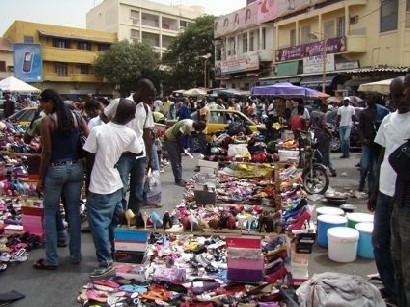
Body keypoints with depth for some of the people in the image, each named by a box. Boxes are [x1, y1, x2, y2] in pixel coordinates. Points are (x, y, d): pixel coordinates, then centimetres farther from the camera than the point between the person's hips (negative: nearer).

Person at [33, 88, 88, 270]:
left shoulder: (47, 121, -11)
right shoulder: (76, 117, 3)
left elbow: (47, 152, -12)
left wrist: (40, 178, -3)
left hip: (55, 170, -4)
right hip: (76, 168, 5)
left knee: (49, 213, 9)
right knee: (74, 211, 12)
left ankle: (51, 259, 14)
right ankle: (75, 255, 22)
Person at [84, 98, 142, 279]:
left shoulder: (98, 130, -18)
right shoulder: (130, 134, -6)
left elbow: (90, 157, -10)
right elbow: (138, 153, 11)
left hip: (100, 188, -5)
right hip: (116, 185, 5)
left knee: (99, 224, 3)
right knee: (114, 223, 19)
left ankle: (105, 263, 6)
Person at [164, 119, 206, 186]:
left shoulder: (191, 125, 0)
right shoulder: (187, 125, -29)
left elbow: (187, 135, 9)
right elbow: (177, 134, -28)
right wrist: (180, 146, -15)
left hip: (174, 137, 10)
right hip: (169, 138, -10)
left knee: (178, 159, 13)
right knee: (175, 160, -6)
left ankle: (179, 178, 20)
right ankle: (178, 180, 0)